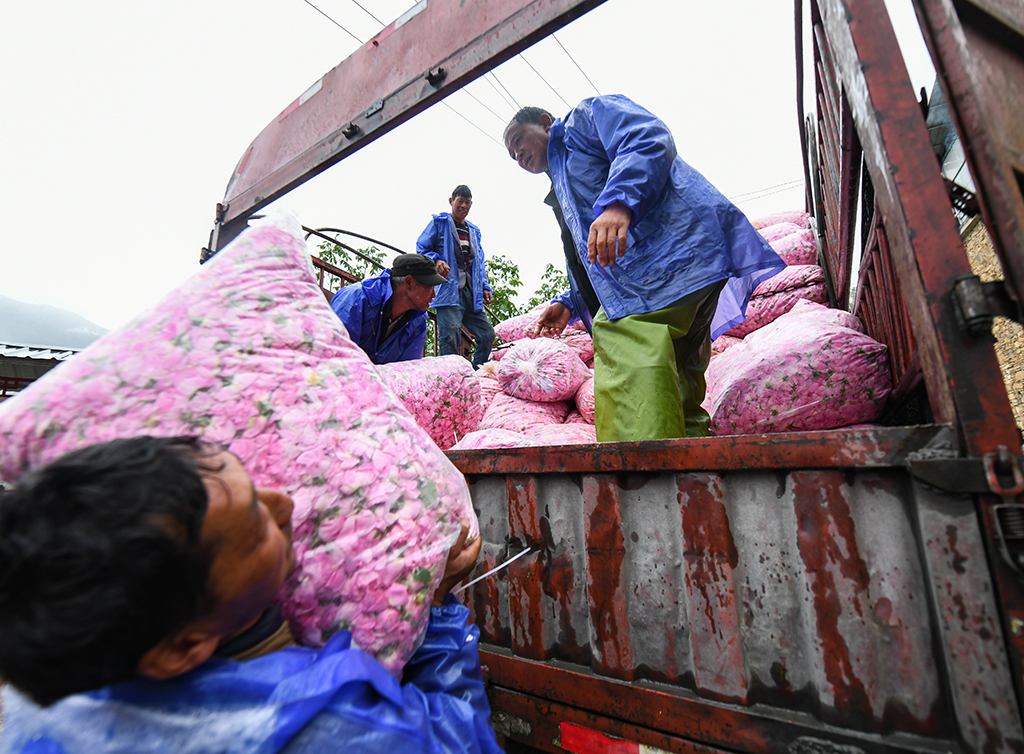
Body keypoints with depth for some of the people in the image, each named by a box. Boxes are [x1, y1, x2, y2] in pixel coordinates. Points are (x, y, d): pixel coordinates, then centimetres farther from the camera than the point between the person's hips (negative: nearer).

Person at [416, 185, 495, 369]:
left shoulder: (474, 230, 28)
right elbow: (421, 248, 5)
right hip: (449, 288, -6)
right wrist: (436, 260, -16)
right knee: (451, 335, -17)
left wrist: (485, 287, 15)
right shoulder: (439, 222, 10)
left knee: (487, 333, 3)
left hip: (471, 291, 6)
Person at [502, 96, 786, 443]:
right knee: (676, 393, 4)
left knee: (624, 349, -30)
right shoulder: (563, 196, 39)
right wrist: (569, 304, 17)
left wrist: (619, 202, -23)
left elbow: (650, 139, -6)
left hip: (670, 249, -9)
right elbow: (594, 270, 34)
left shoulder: (584, 115, 17)